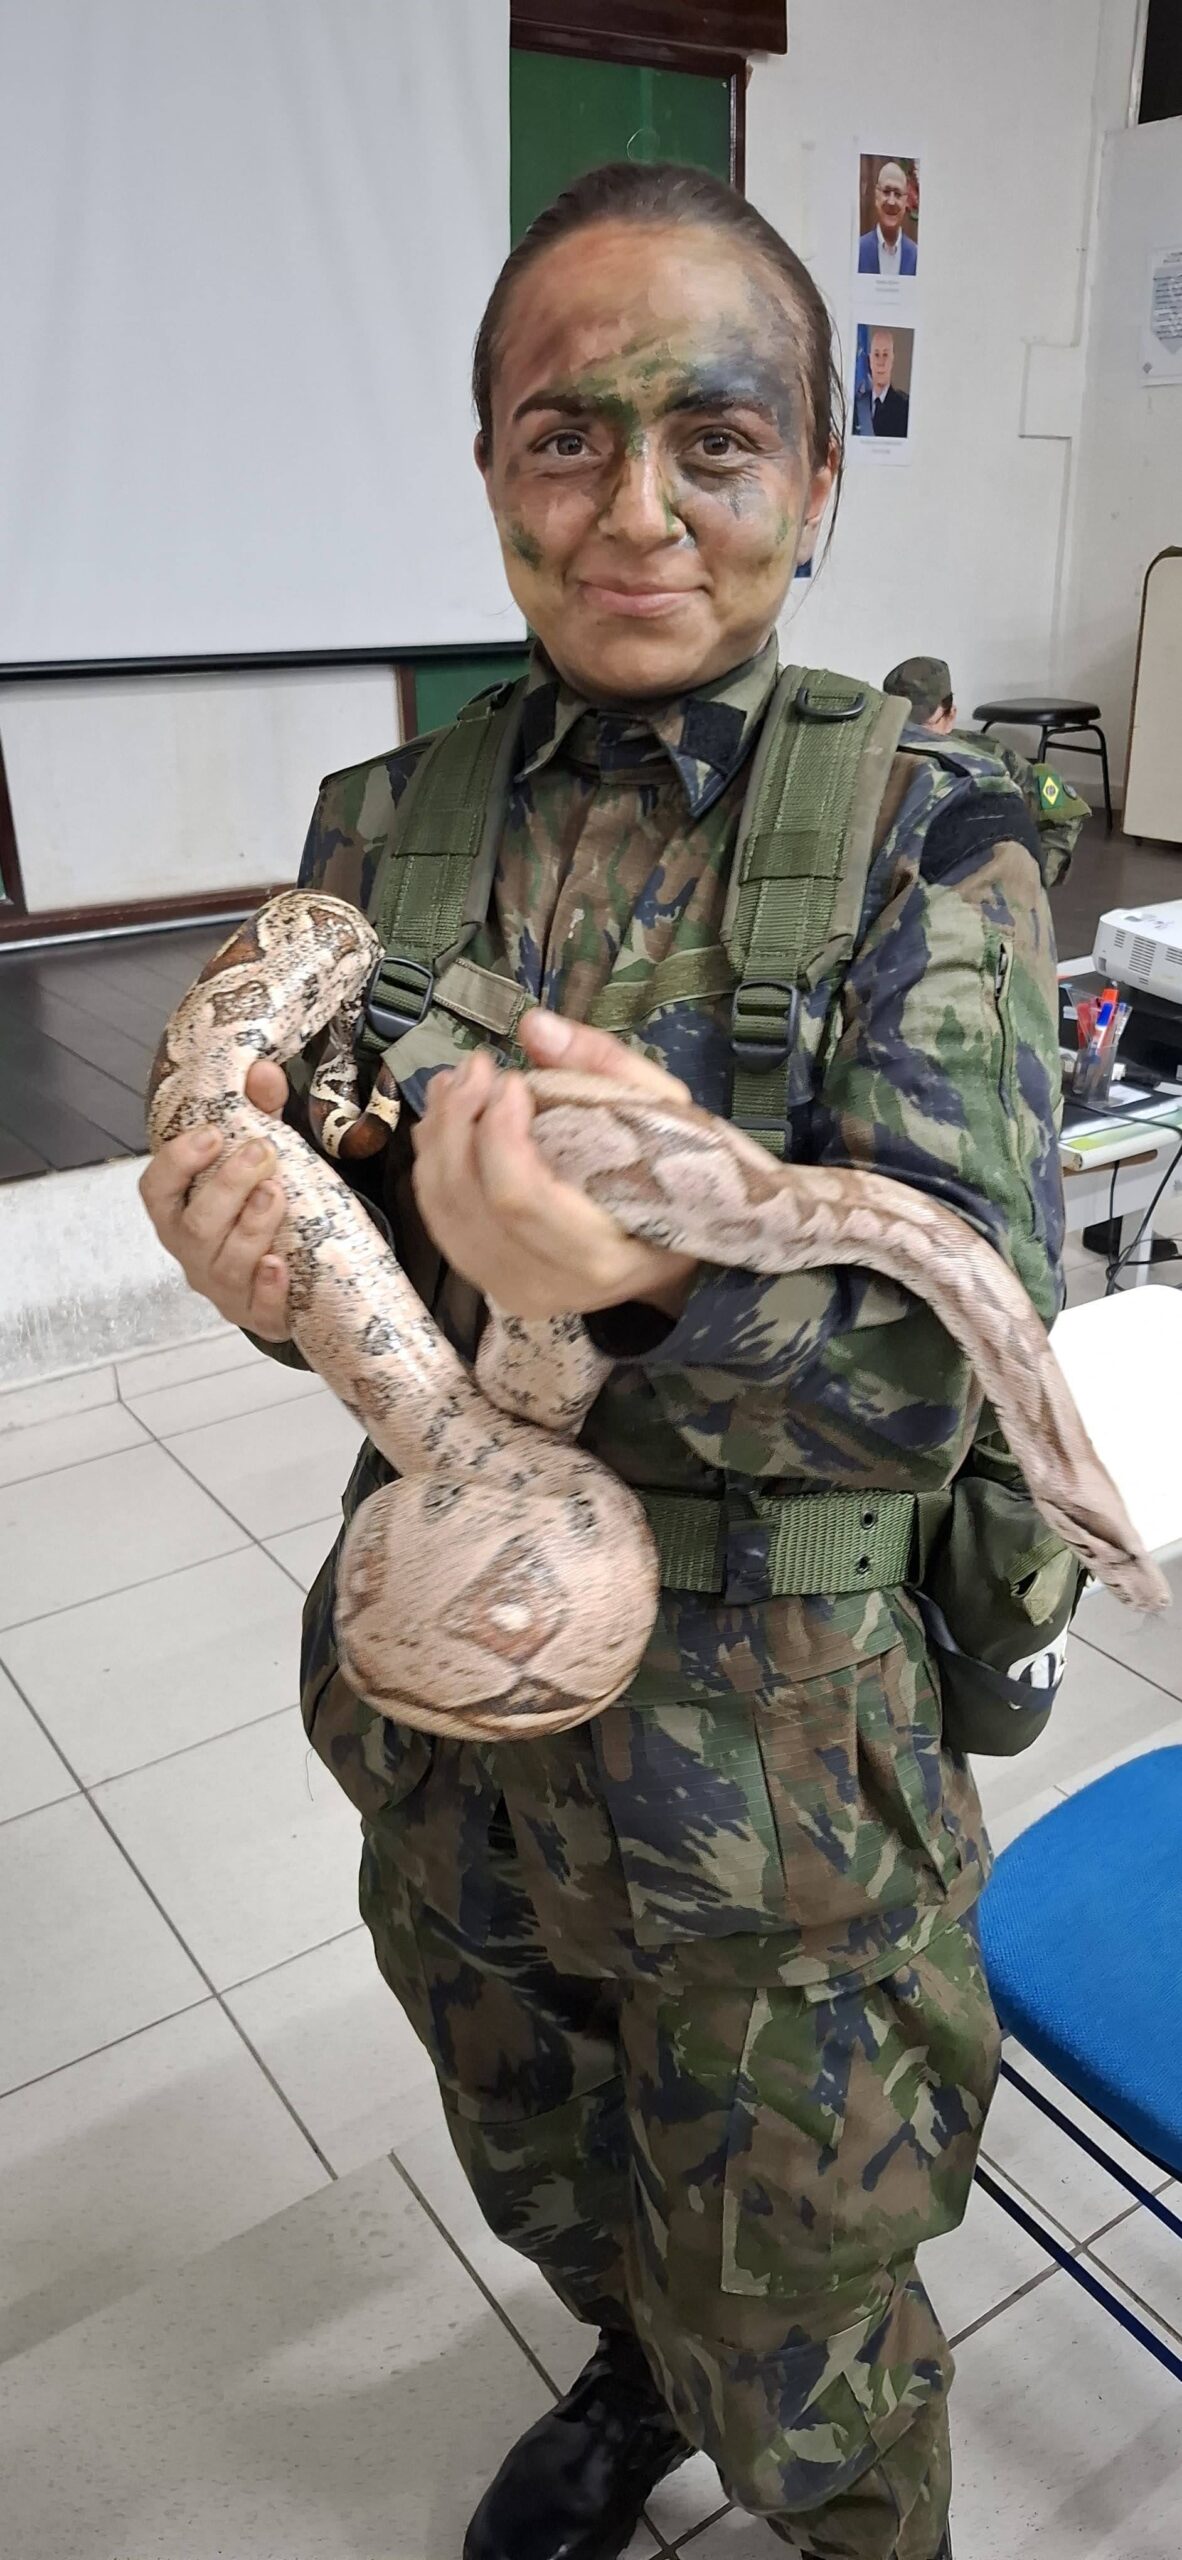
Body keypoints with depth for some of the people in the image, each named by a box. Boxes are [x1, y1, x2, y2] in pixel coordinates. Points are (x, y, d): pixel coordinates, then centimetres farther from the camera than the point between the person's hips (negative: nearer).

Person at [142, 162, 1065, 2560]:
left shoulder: (924, 842, -15)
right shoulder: (386, 818, -3)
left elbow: (941, 1371, -21)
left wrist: (657, 1276, -41)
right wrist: (266, 1260, -20)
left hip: (770, 1757, -4)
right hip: (448, 1714, 5)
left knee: (796, 2345, 21)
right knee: (546, 2184, 32)